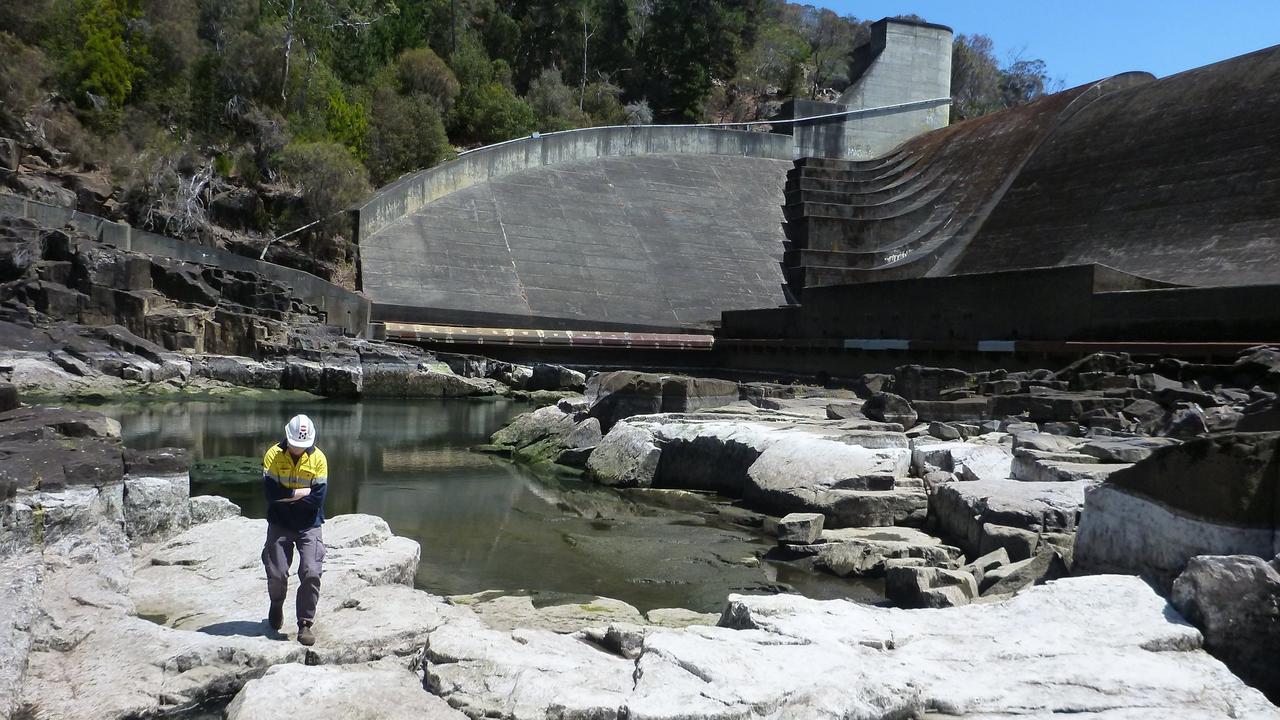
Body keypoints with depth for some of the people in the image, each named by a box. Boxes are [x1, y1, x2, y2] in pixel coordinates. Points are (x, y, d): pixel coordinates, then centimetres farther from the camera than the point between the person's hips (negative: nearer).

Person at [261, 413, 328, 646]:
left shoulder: (318, 459, -8)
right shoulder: (273, 455, -7)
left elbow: (318, 498, -14)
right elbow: (270, 492, -17)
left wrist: (286, 497, -13)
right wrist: (302, 492, -14)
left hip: (309, 526, 0)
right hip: (279, 525, 0)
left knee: (311, 573, -12)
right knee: (277, 574, 0)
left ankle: (305, 624, 1)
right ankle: (276, 605, 34)